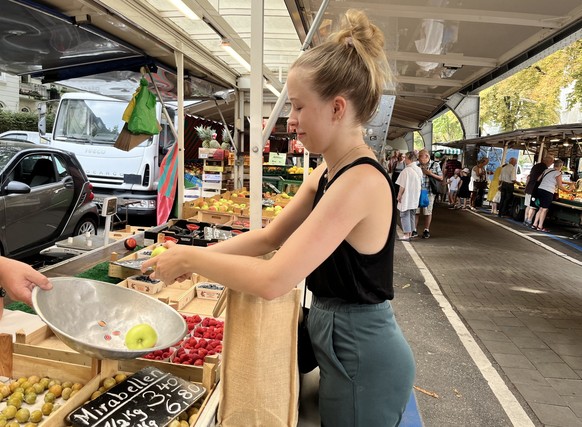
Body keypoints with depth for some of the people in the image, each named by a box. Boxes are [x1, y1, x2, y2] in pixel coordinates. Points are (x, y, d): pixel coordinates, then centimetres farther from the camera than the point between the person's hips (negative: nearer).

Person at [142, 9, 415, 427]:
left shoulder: (360, 181, -27)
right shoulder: (327, 173, 3)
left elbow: (272, 280, -32)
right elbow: (269, 236, 8)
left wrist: (191, 258, -19)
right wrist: (197, 257, -2)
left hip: (361, 358, -8)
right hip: (345, 343, 8)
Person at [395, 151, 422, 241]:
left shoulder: (406, 171, -18)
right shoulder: (419, 170, 4)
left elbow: (402, 186, -17)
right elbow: (421, 183, 11)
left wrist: (399, 195, -7)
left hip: (406, 197, -7)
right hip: (415, 197, 7)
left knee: (405, 215, 1)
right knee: (412, 215, 15)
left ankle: (407, 235, -2)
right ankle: (410, 233, 20)